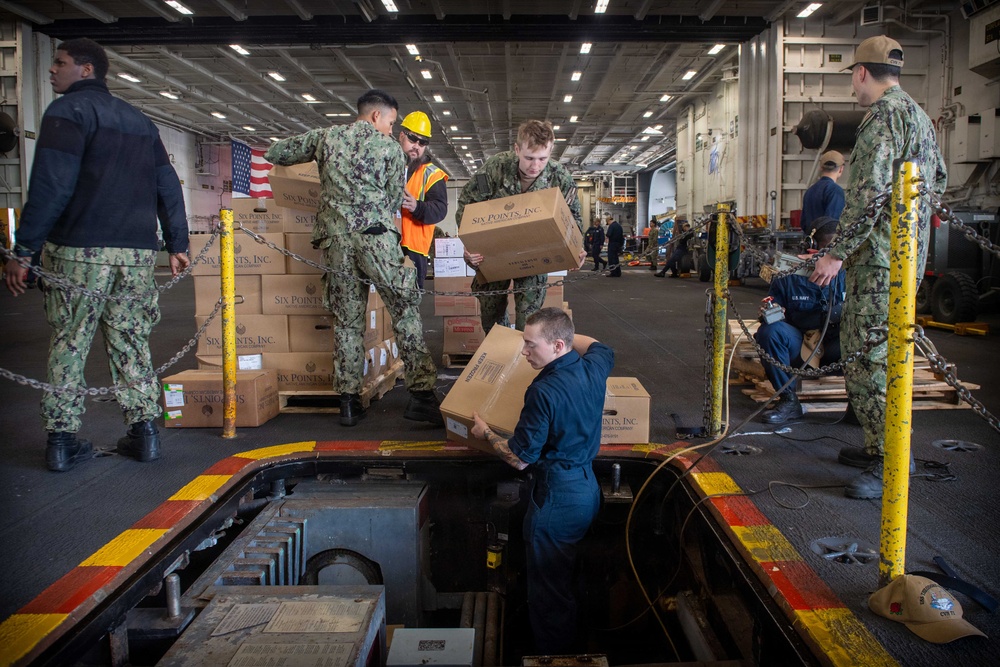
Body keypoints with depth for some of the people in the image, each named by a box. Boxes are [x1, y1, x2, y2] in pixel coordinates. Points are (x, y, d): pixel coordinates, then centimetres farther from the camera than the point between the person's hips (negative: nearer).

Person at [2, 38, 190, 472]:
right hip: (138, 252, 5)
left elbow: (52, 186, -12)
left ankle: (62, 440, 7)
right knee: (132, 343, 10)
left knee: (68, 345, 3)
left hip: (79, 249, -5)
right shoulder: (140, 121, 20)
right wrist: (177, 245, 20)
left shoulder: (68, 110, -1)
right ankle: (144, 432, 10)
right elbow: (168, 186, 17)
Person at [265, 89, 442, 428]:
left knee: (347, 319, 9)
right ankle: (421, 394, -7)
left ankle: (349, 401, 11)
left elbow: (274, 153, 25)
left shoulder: (326, 136, 19)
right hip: (376, 234, -4)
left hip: (335, 235, 4)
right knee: (406, 311, -1)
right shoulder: (390, 147, 10)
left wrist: (319, 158, 40)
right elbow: (393, 200, 11)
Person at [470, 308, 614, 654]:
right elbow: (601, 346, 24)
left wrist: (486, 434, -1)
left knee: (549, 590, 8)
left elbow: (519, 459, -17)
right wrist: (565, 332, 28)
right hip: (589, 488, 9)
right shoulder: (593, 366, -4)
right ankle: (572, 648, 40)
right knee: (570, 580, 24)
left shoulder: (544, 391, -26)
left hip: (557, 499, -9)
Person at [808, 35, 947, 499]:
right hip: (909, 253, 10)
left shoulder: (884, 116, -13)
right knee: (861, 349, 16)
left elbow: (869, 195, -21)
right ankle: (878, 446, 23)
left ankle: (890, 464, -6)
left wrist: (837, 252, -19)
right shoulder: (919, 114, 19)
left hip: (880, 255, -10)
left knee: (870, 357, -9)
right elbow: (938, 181, 26)